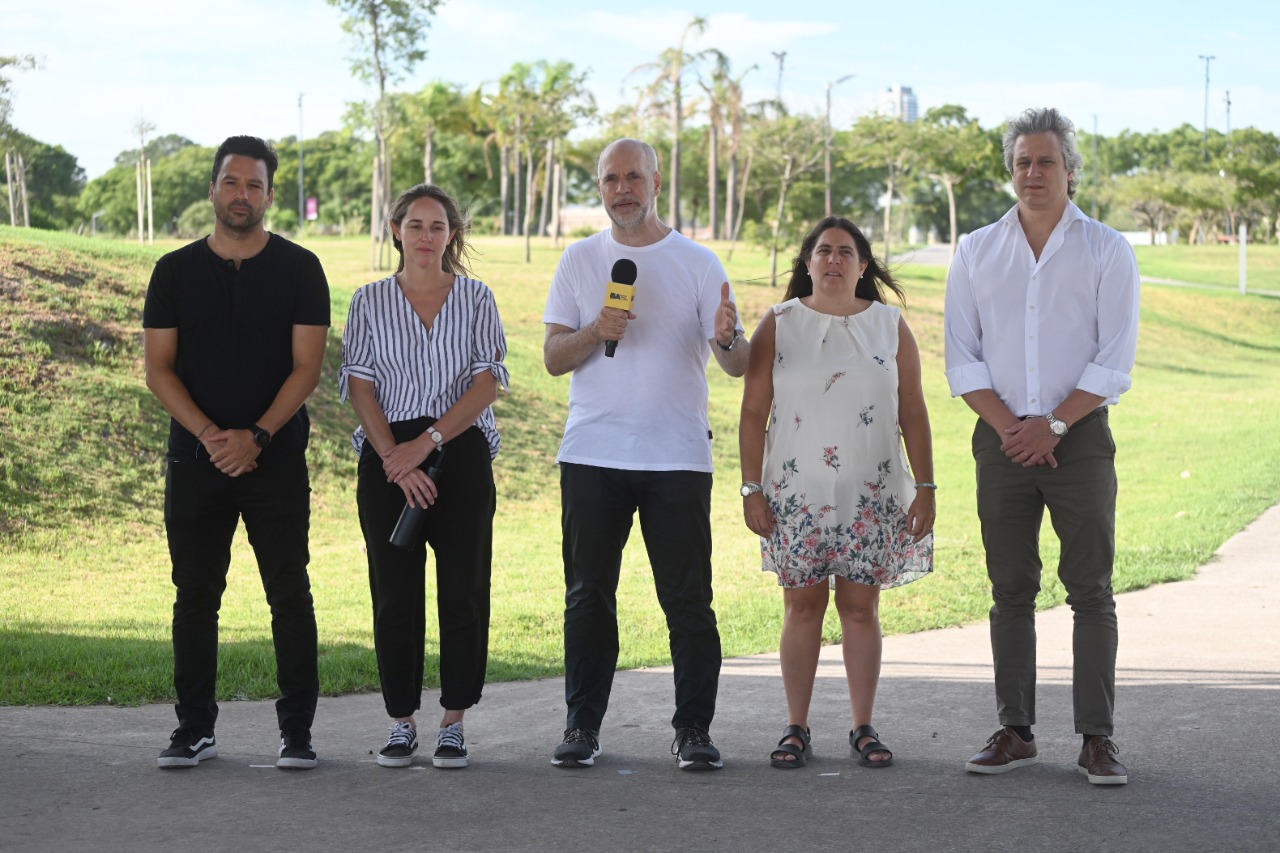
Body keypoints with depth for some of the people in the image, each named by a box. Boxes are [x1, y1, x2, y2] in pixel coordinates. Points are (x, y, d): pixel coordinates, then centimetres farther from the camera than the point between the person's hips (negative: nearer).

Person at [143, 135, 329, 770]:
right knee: (195, 594, 4)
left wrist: (256, 436, -15)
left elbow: (306, 366, -2)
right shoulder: (176, 271, 7)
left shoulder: (298, 269, 3)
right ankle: (194, 729, 11)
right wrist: (209, 434, -12)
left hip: (276, 457, -2)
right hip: (195, 458, 2)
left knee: (289, 593, -2)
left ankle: (297, 730, 4)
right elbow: (159, 367, 3)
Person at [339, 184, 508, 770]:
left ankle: (453, 724, 5)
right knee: (395, 594, 0)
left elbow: (487, 383, -1)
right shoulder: (370, 301, 9)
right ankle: (401, 723, 9)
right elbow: (360, 386, 2)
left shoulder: (476, 298, 7)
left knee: (463, 591, -3)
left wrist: (429, 441, -12)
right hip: (388, 459, 0)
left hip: (461, 454, 0)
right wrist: (396, 460, -11)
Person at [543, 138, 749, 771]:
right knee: (588, 596, 4)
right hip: (592, 455, 1)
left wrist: (728, 339, -22)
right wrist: (596, 331, -14)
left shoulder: (697, 262, 6)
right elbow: (553, 358, 6)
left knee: (688, 600, -2)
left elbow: (738, 366, 1)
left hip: (678, 457, -1)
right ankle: (582, 726, 12)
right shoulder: (580, 260, 10)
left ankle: (694, 730, 4)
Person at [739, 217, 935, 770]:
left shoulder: (889, 326, 7)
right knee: (802, 605, 2)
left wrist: (925, 487, 1)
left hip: (871, 495, 1)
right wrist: (752, 489, -3)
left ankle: (863, 728, 9)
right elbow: (753, 414, 3)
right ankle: (796, 728, 7)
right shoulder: (779, 325, 4)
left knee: (860, 607, 2)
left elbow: (913, 414, 7)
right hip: (797, 494, -1)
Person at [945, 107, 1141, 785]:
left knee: (1091, 590, -4)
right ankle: (1015, 732, 10)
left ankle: (1097, 739, -3)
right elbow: (962, 357, 6)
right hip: (1002, 439, 2)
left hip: (1079, 436, -2)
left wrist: (1051, 425, -12)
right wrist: (1008, 425, -8)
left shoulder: (1107, 251, 2)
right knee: (1011, 591, 5)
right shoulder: (976, 252, 9)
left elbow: (1115, 361, -4)